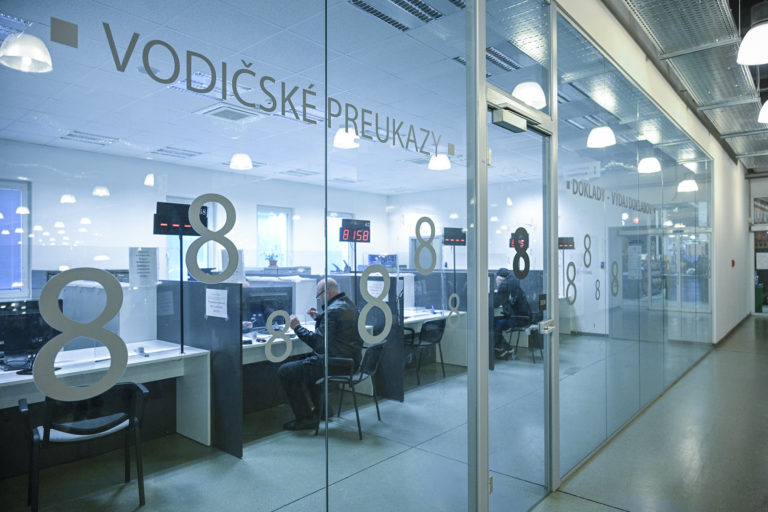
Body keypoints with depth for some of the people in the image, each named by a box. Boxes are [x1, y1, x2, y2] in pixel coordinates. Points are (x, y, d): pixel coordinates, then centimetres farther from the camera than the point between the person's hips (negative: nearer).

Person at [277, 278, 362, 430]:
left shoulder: (333, 310, -20)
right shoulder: (348, 303, 12)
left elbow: (318, 341, -20)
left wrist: (297, 327, -10)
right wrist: (318, 317, 16)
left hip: (337, 363, -11)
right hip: (350, 359, 11)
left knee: (285, 371, -7)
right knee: (305, 361, 33)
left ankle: (305, 418, 1)